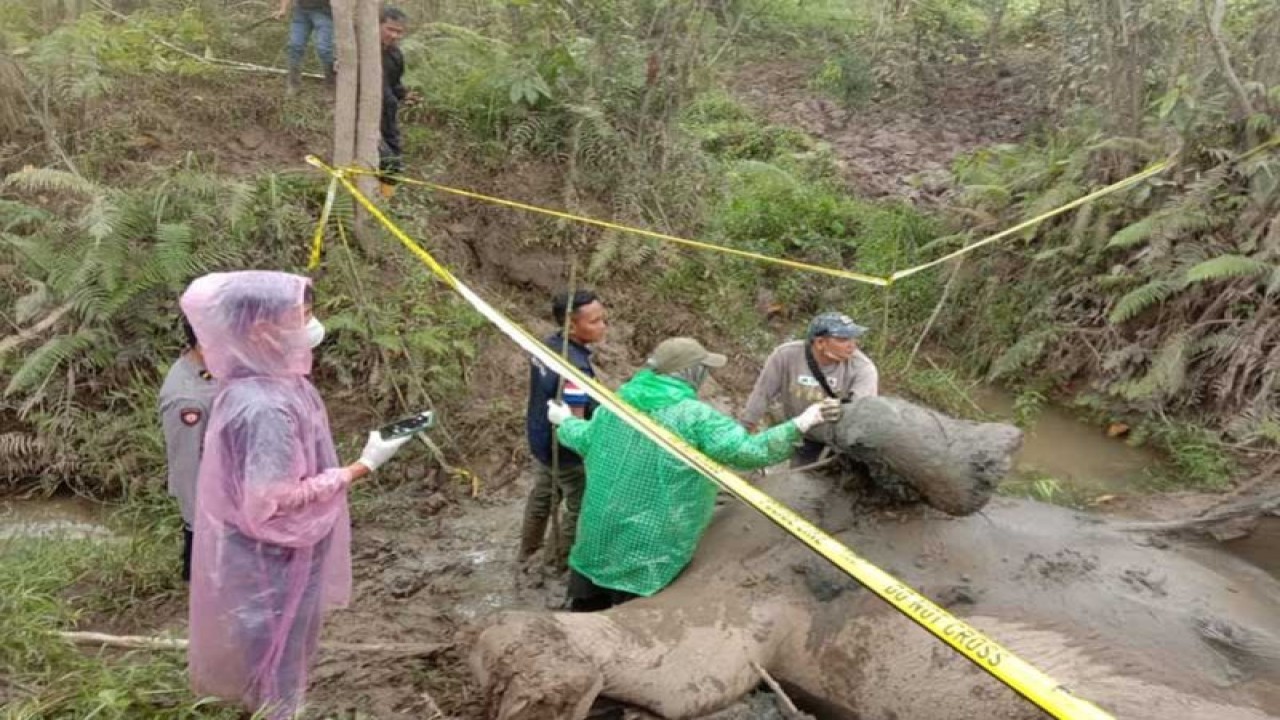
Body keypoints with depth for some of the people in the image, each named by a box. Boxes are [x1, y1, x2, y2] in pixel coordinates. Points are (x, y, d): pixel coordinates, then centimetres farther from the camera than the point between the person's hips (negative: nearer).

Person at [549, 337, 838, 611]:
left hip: (598, 538, 6)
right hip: (648, 549, -6)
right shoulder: (694, 416, -17)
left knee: (587, 615, 22)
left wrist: (565, 421, 39)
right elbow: (747, 451, -22)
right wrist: (797, 426, -12)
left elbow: (585, 441, 18)